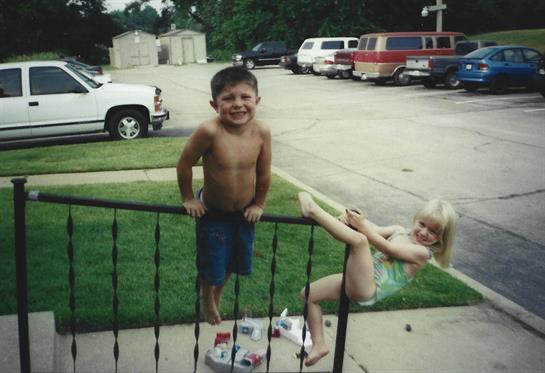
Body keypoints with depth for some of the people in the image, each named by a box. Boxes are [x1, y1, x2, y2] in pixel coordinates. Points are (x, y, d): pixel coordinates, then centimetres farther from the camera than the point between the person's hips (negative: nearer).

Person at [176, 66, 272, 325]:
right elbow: (184, 164, -16)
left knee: (233, 262, 23)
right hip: (212, 213, -3)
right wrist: (188, 199, -6)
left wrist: (258, 204, 1)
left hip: (244, 213, 3)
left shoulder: (262, 132, -21)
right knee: (211, 265, 14)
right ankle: (208, 300, 48)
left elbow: (263, 173, -7)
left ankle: (217, 296, 54)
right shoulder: (209, 131, -31)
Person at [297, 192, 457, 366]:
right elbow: (376, 230, 2)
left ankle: (312, 210, -25)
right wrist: (350, 217, -17)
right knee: (308, 294, 9)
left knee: (358, 239, -32)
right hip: (355, 282, 9)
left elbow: (386, 248, -15)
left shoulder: (422, 252, -7)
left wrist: (361, 225, -20)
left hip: (368, 289, -9)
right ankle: (319, 345, 15)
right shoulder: (399, 230, 15)